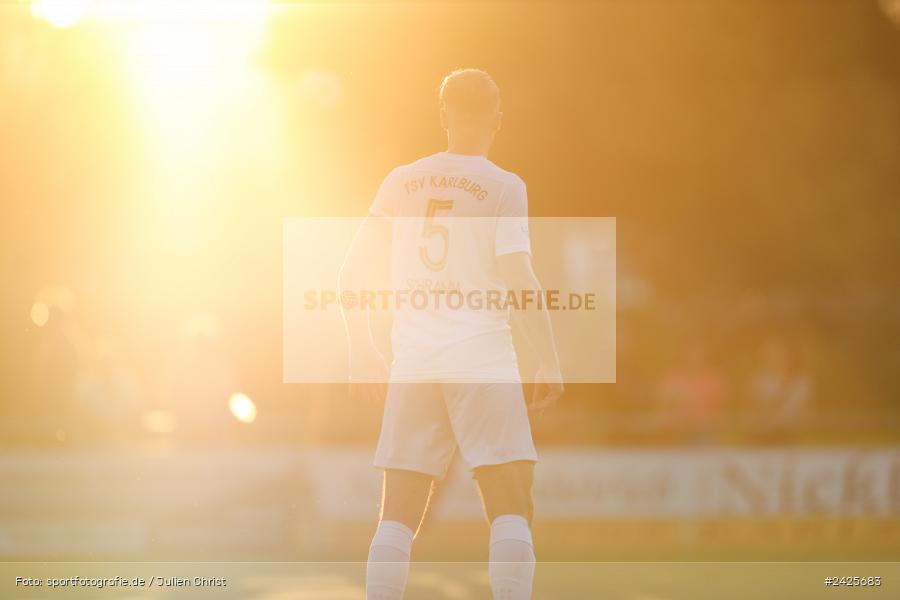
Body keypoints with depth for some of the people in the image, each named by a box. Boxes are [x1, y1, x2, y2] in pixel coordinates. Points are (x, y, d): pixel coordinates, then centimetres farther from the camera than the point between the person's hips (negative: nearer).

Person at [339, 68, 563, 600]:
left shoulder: (401, 183, 11)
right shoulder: (503, 187, 0)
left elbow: (353, 274, 11)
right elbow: (518, 281, -8)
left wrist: (364, 353, 21)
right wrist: (550, 361, -1)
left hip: (413, 359, 4)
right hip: (483, 357, -3)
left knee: (399, 514, 6)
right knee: (512, 510, -1)